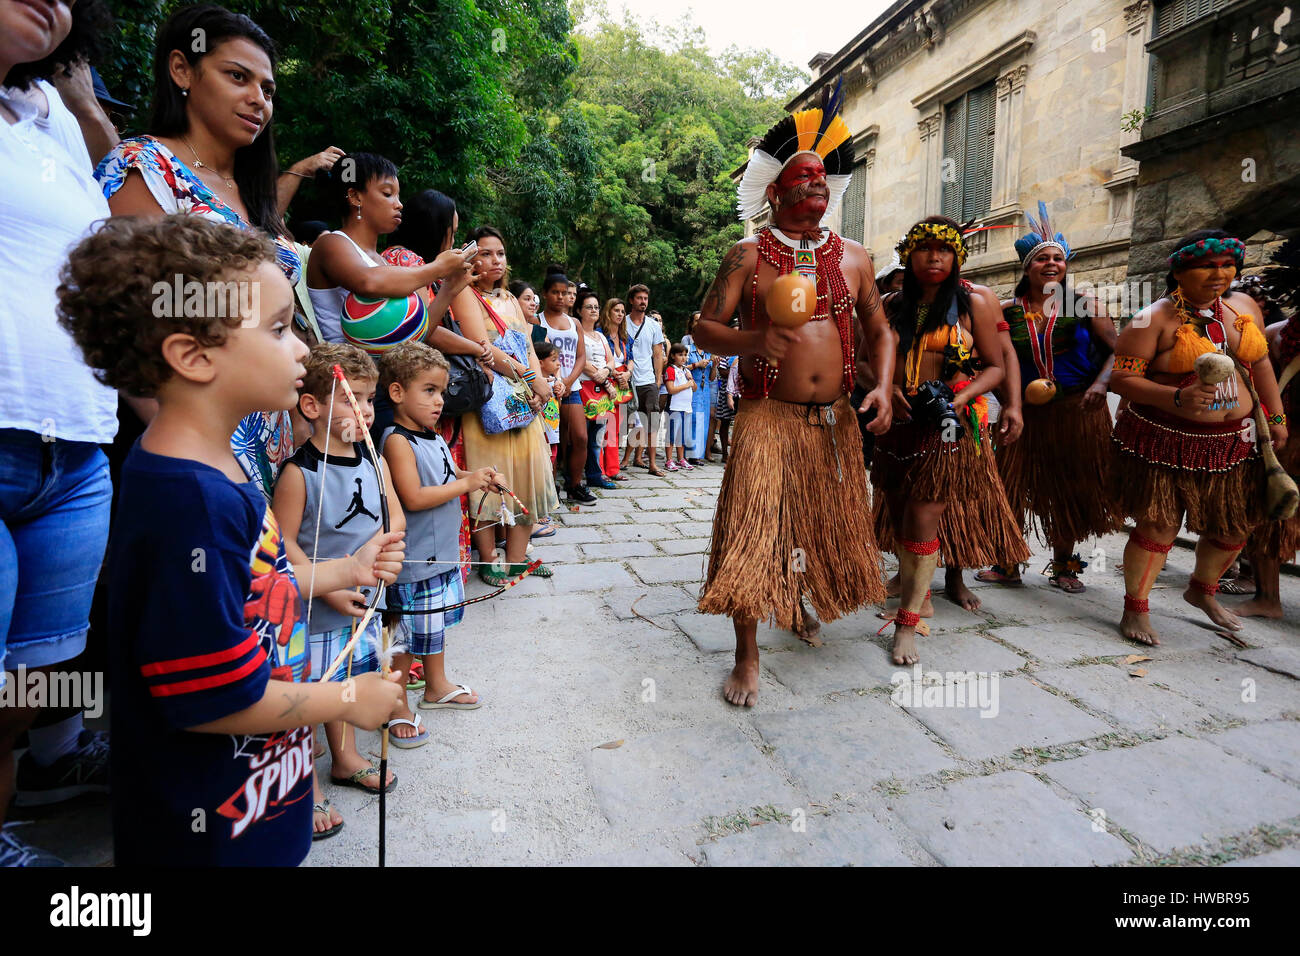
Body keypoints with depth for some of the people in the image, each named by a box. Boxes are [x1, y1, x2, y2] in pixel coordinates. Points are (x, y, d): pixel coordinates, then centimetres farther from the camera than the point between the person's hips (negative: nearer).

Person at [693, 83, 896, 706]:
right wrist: (753, 340, -24)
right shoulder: (748, 256, 0)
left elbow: (879, 330, 15)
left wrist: (883, 387, -3)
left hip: (833, 419, 5)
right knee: (752, 530, -9)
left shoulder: (853, 257, 11)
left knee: (830, 523, 15)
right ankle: (747, 658, 5)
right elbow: (704, 328, -3)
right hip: (768, 416, -4)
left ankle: (805, 602, 44)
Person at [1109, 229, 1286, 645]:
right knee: (1158, 524, -5)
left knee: (1235, 525, 16)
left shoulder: (1244, 307, 8)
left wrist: (1276, 416, 15)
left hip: (1233, 440, 7)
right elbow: (1121, 378, -16)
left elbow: (1260, 362, 18)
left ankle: (1202, 591, 40)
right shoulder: (1155, 320, -12)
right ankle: (1135, 609, 10)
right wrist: (1178, 398, -27)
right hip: (1166, 440, -6)